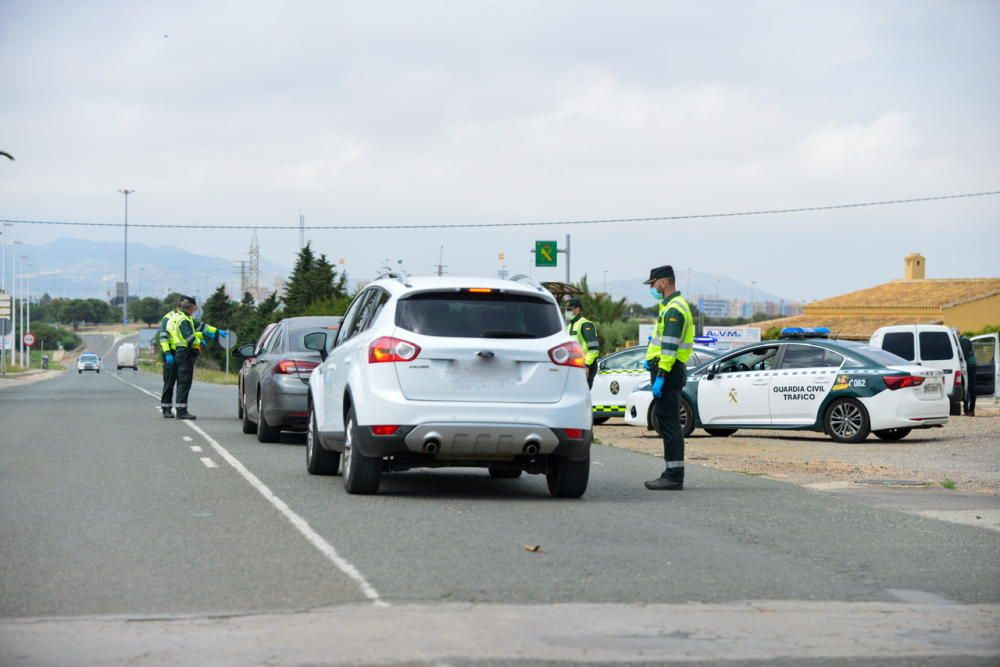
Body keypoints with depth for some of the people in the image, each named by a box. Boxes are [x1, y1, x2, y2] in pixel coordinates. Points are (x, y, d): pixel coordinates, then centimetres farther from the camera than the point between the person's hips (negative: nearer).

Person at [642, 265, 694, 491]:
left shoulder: (674, 309, -15)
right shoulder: (672, 306, 20)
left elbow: (670, 346, -22)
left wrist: (660, 377, -25)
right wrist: (652, 360, 17)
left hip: (669, 371, -11)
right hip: (670, 370, 11)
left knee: (668, 421, -11)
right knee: (665, 419, 12)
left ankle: (674, 476, -12)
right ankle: (673, 474, 16)